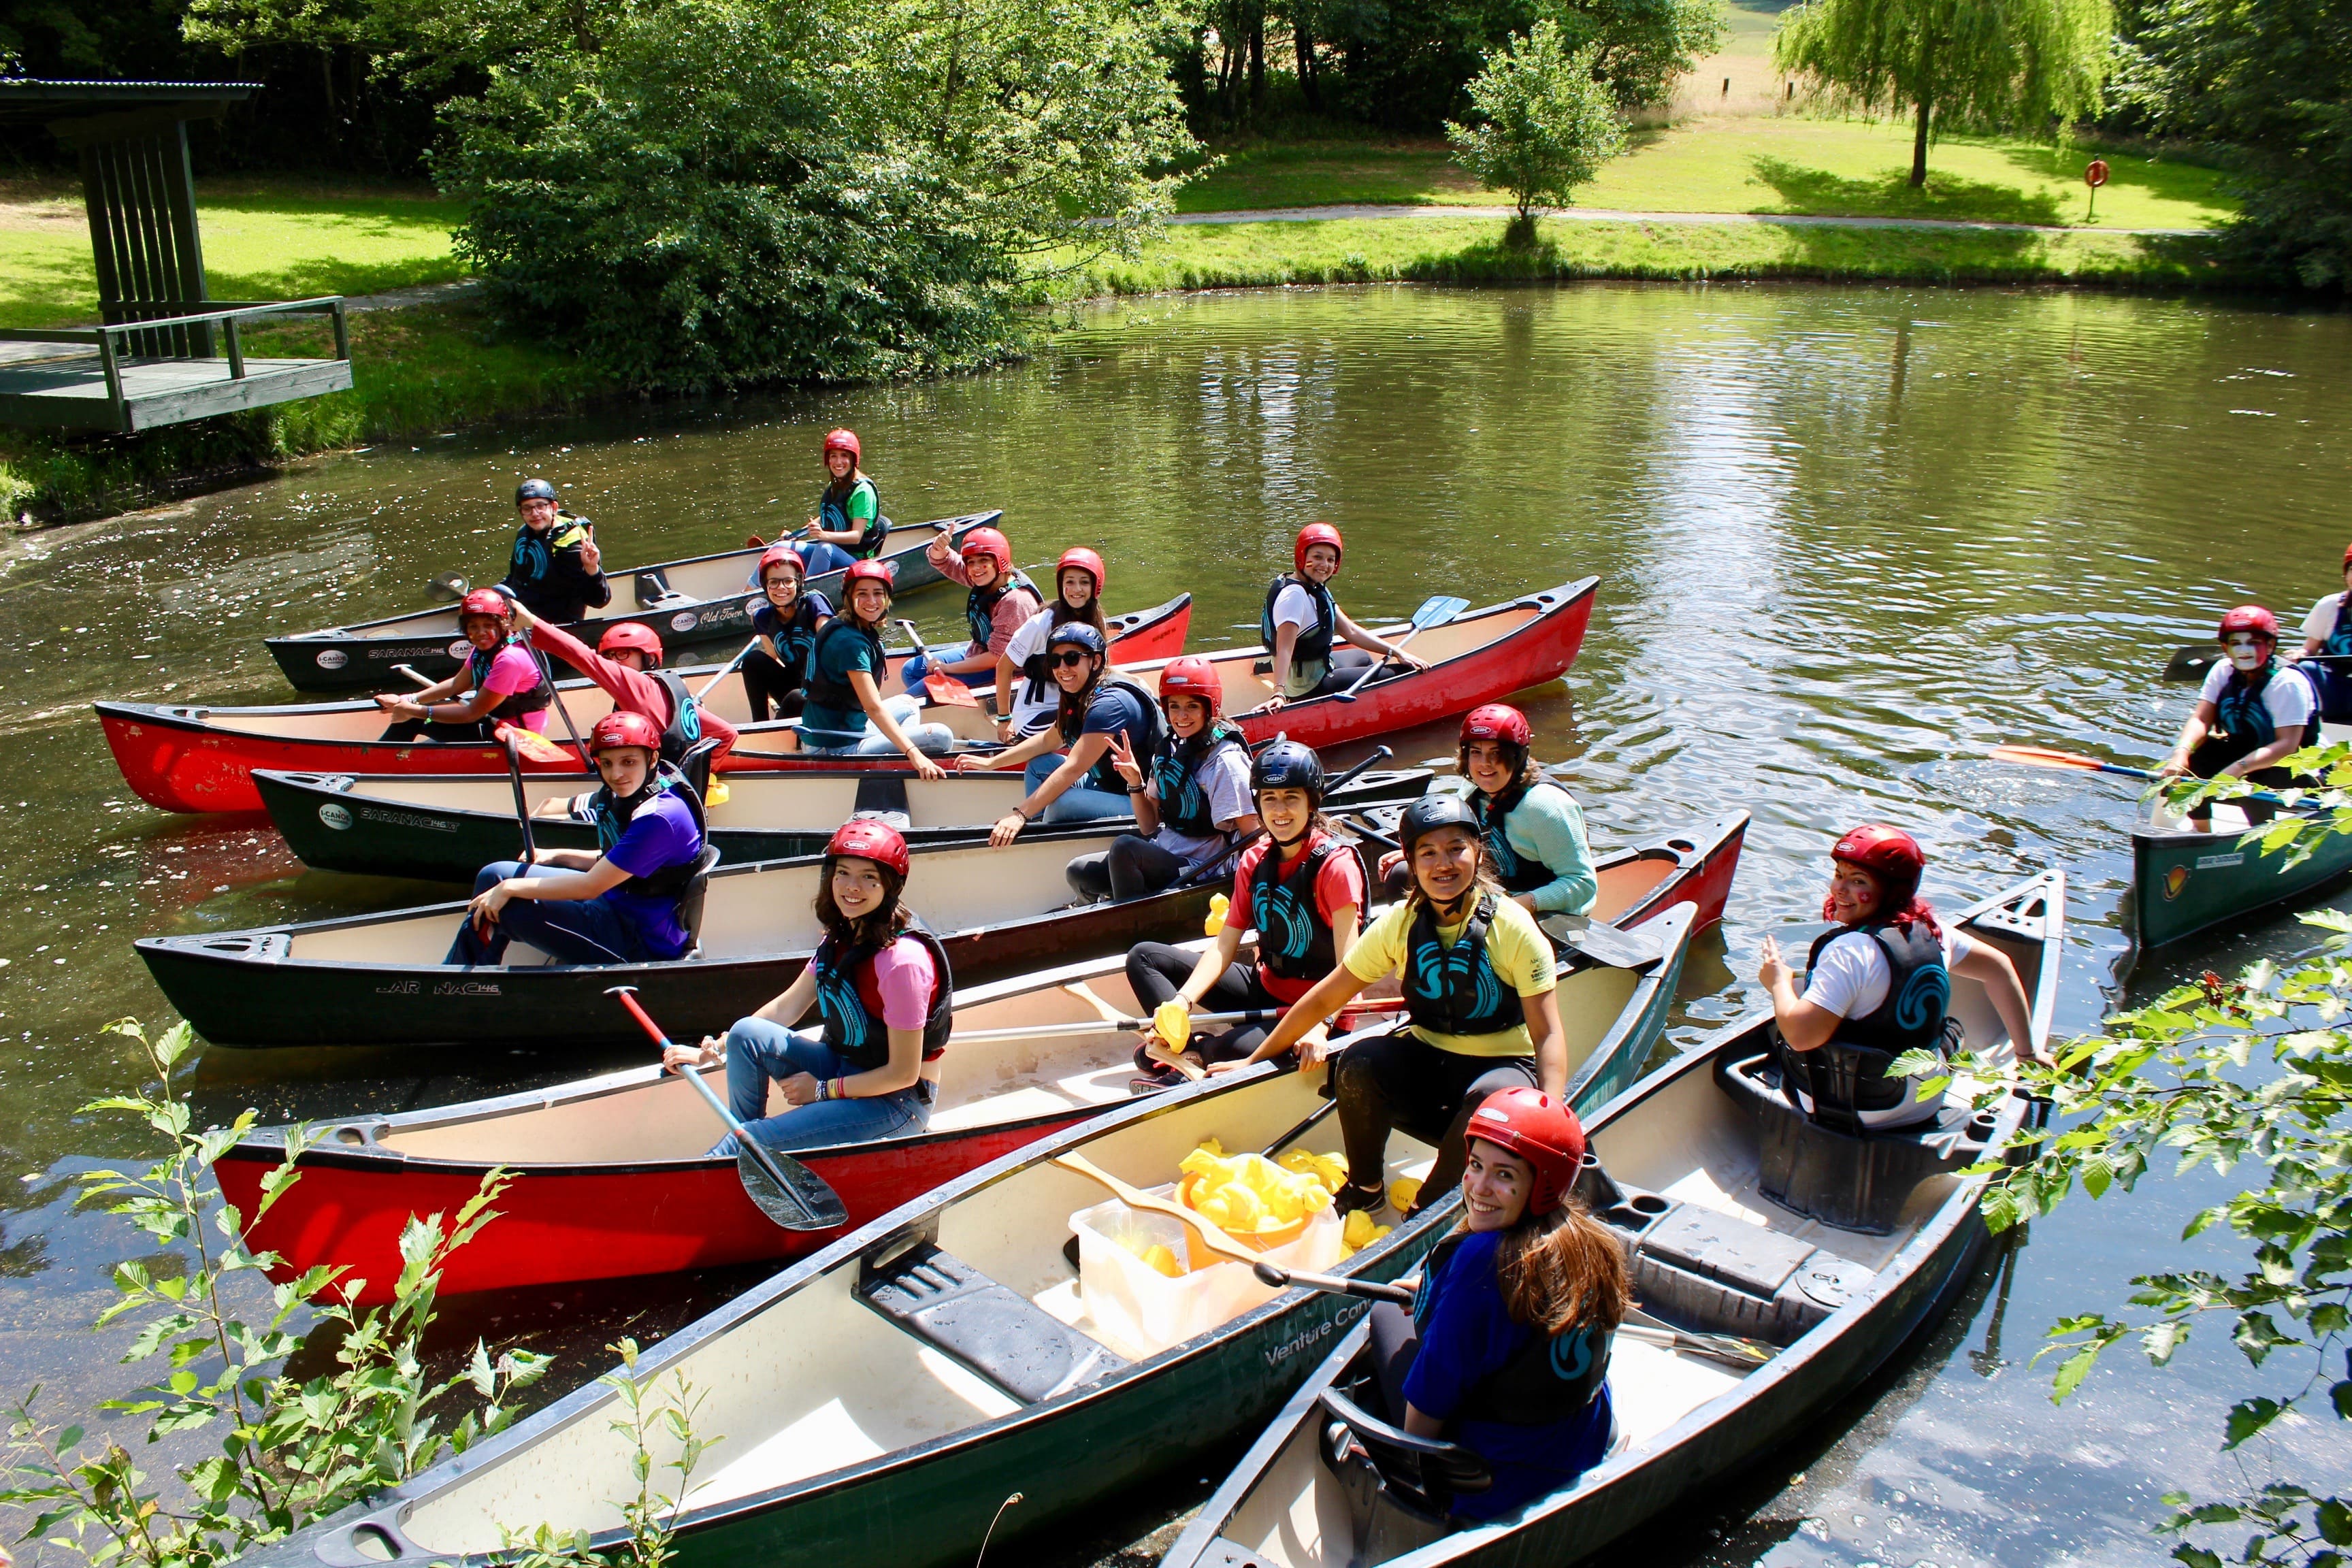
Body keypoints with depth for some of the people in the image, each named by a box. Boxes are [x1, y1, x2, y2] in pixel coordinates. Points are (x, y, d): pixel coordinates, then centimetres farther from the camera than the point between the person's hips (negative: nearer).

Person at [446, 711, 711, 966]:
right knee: (495, 877, 12)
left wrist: (510, 888, -16)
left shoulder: (660, 817, -26)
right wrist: (554, 856, 3)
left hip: (641, 946, -10)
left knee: (501, 904, -10)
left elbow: (591, 886, -24)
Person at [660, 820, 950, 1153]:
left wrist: (824, 1089, -13)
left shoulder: (902, 959, -25)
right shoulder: (841, 938, 2)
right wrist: (712, 1051, 2)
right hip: (844, 1068, 8)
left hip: (897, 1101, -8)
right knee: (746, 1033, -11)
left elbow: (903, 1074, -21)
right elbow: (785, 1008, 9)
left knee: (752, 1141, -21)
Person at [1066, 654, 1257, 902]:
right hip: (1164, 854, 8)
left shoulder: (1225, 759, -15)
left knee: (1123, 846, -28)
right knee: (1079, 872, -3)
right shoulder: (1170, 747, 7)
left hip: (1200, 869, -8)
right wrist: (1135, 783, -5)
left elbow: (1253, 835, -14)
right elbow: (1149, 827, 8)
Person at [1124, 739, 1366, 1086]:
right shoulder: (1254, 861, 2)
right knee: (1144, 956, 3)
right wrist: (1182, 1001, -19)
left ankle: (1202, 1053, -4)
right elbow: (1225, 945, -3)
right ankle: (1188, 1052, -17)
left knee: (1229, 1049, -39)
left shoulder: (1335, 863, -19)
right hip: (1264, 989, 8)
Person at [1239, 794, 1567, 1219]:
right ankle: (1364, 1188, -1)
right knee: (1359, 1061, -25)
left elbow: (1548, 1034, -17)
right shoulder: (1400, 923, -5)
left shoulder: (1513, 926, -15)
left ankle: (1427, 1208, -12)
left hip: (1503, 1064, -3)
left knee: (1489, 1098, -36)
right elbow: (1325, 999, 0)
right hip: (1427, 1059, 3)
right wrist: (1253, 1061, 1)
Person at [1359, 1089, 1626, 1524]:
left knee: (1386, 1314, 16)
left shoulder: (1478, 1263, -33)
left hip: (1493, 1485, -6)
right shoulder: (1593, 1244, -10)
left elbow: (1429, 1402, -23)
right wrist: (1438, 1292, 16)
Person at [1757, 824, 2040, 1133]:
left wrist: (1779, 982, -12)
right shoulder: (1929, 930, -4)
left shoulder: (1849, 949, -26)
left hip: (1847, 1114, -6)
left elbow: (1802, 1035, -31)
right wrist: (2026, 1053, 20)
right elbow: (1999, 967, 10)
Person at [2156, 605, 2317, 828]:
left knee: (2251, 787, -34)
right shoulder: (2222, 670, -5)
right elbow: (2201, 720, -14)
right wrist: (2181, 752, -35)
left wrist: (2239, 768, -43)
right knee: (2190, 761, -17)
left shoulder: (2287, 682, -23)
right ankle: (2202, 834, 0)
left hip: (2291, 767, -6)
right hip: (2244, 750, 6)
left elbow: (2288, 745, -29)